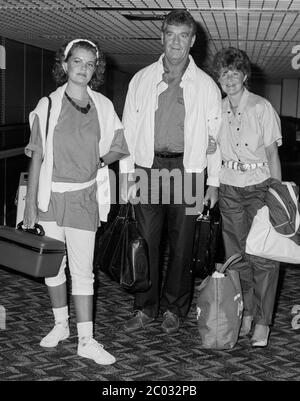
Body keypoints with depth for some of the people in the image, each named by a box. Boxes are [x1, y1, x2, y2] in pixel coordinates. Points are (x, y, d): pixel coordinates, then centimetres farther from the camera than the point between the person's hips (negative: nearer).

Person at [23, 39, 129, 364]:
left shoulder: (103, 106, 1)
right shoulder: (48, 105, -2)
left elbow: (119, 147, 12)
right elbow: (37, 155, -4)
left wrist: (97, 161, -2)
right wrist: (31, 202, -7)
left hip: (84, 196, 0)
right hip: (50, 194, 1)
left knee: (82, 269, 0)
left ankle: (86, 340, 8)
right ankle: (60, 324, 31)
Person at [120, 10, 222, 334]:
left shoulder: (206, 85, 5)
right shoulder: (141, 80, 7)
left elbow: (215, 135, 6)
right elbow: (128, 130, 8)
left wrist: (213, 182, 1)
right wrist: (127, 174, 1)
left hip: (187, 170, -1)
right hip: (147, 169, 1)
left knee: (181, 244, 6)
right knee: (146, 242, 2)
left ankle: (173, 309, 21)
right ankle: (145, 308, 16)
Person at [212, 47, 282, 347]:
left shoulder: (262, 108, -5)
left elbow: (272, 154, -5)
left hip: (259, 186, -4)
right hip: (229, 188, 4)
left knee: (263, 256, -8)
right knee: (237, 255, 6)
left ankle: (262, 322, -1)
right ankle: (246, 314, 18)